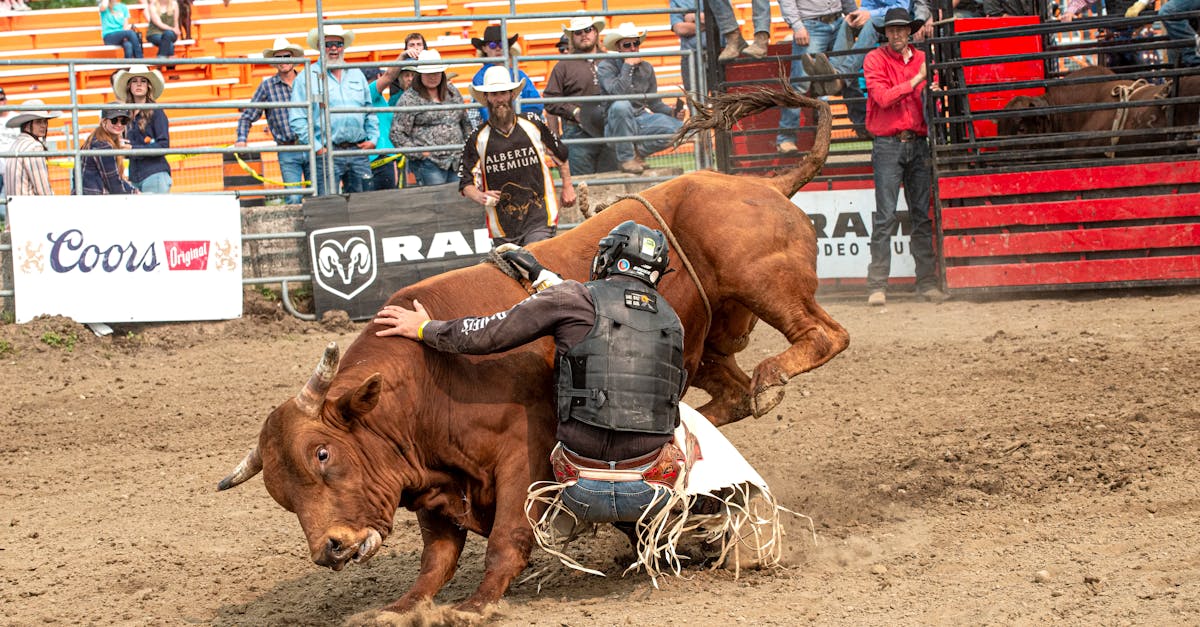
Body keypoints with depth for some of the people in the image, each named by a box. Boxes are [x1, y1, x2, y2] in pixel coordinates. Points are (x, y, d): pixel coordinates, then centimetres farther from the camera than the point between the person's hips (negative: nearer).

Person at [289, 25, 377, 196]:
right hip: (327, 153, -4)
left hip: (359, 151, 4)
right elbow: (297, 119, -3)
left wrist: (373, 138, 8)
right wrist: (316, 147, -9)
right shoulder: (307, 78, 2)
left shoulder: (356, 74, 18)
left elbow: (370, 111, 22)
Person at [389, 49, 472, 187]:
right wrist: (419, 153, -10)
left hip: (456, 161, 5)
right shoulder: (409, 99, -2)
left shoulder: (452, 93, 15)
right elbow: (397, 134, -5)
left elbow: (465, 123, 25)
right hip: (428, 164, -5)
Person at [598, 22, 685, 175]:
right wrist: (628, 66, -18)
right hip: (616, 126, -5)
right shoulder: (606, 67, -7)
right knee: (621, 105, -39)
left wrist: (672, 112, -5)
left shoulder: (646, 68, 11)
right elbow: (617, 93, -24)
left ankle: (637, 151, 0)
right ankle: (625, 158, -24)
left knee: (678, 128, -17)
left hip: (641, 119, 5)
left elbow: (653, 102, 13)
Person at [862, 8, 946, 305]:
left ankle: (927, 281, 9)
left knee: (922, 214, 5)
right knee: (885, 217, -8)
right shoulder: (875, 59, 0)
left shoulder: (923, 59, 12)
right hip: (888, 145, -4)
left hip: (918, 144, 4)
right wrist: (916, 80, -13)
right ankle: (877, 286, -8)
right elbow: (882, 96, -12)